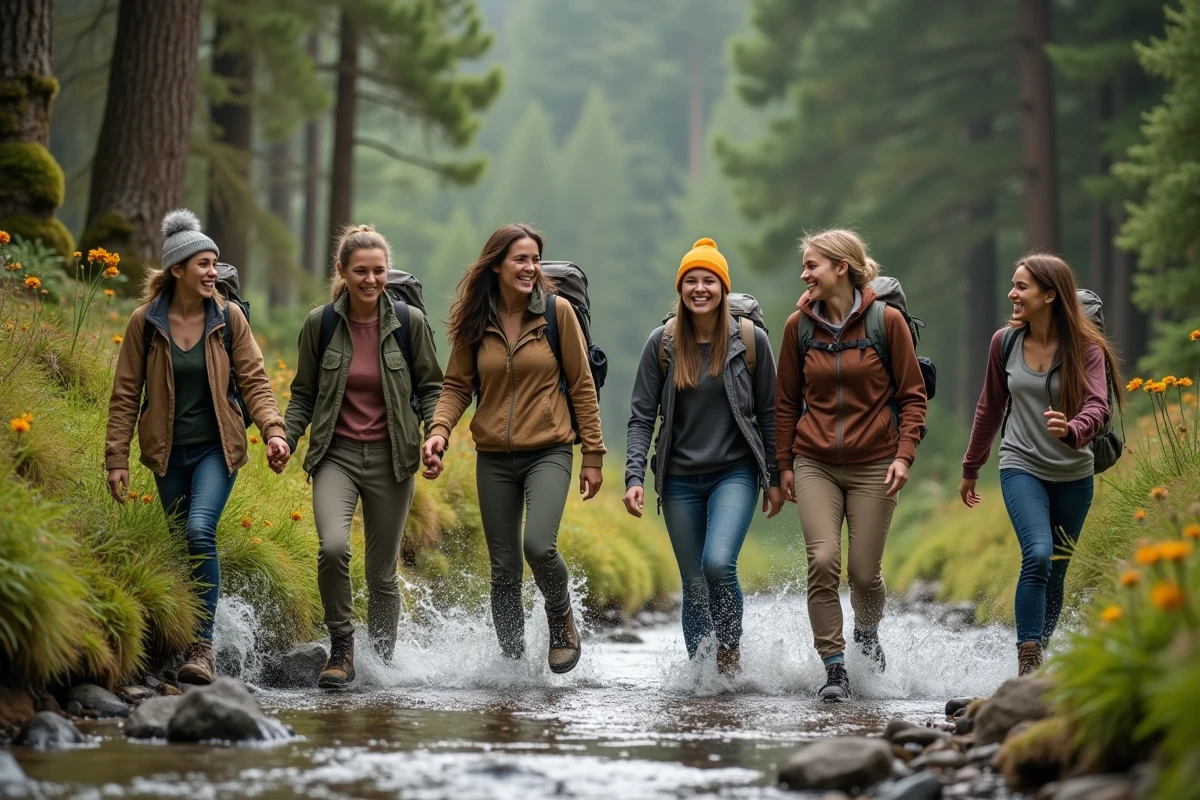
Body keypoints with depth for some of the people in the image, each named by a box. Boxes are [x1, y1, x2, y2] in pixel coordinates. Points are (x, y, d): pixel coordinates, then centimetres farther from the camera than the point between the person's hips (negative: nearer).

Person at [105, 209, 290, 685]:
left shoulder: (228, 317, -2)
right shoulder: (145, 322, -3)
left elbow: (254, 381, 0)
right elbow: (125, 394, 2)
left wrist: (273, 430, -16)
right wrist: (117, 457, -2)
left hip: (217, 448, -2)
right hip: (168, 451, 2)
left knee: (200, 531, -21)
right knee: (182, 544, 4)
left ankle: (203, 647, -16)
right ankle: (180, 642, 17)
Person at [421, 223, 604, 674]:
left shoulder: (557, 312, -3)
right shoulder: (474, 321, 3)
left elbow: (581, 386, 0)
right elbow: (457, 385, 7)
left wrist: (593, 454, -1)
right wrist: (440, 429, -12)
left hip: (549, 452, -3)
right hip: (494, 459, 3)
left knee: (539, 545, -23)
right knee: (504, 567, 5)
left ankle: (562, 621, 6)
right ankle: (511, 659, 19)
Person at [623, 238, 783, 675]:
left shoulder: (751, 340, -2)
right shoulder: (662, 344, 0)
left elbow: (768, 413, 4)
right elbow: (642, 416, 1)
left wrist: (775, 479, 4)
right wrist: (634, 477, -10)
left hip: (735, 473, -2)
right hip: (680, 479, 2)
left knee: (718, 563, -23)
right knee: (694, 585, 5)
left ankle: (731, 648, -1)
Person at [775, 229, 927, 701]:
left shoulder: (887, 321, -4)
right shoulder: (799, 326, 3)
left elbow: (912, 395, 0)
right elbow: (786, 401, 11)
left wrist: (904, 454, -9)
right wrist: (784, 463, 9)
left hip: (873, 467, -2)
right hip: (815, 466, 2)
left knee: (865, 571, 1)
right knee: (823, 561, -14)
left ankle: (867, 632, 34)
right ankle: (834, 668, -6)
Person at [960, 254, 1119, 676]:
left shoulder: (1085, 347, -7)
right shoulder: (1005, 342, 0)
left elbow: (1097, 406, -20)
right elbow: (990, 407, 12)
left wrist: (1072, 429, -43)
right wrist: (971, 468, 19)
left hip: (1073, 476, 1)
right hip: (1022, 468, 0)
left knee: (1055, 573, 7)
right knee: (1037, 555, -21)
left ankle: (1038, 656, 22)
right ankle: (1027, 664, -22)